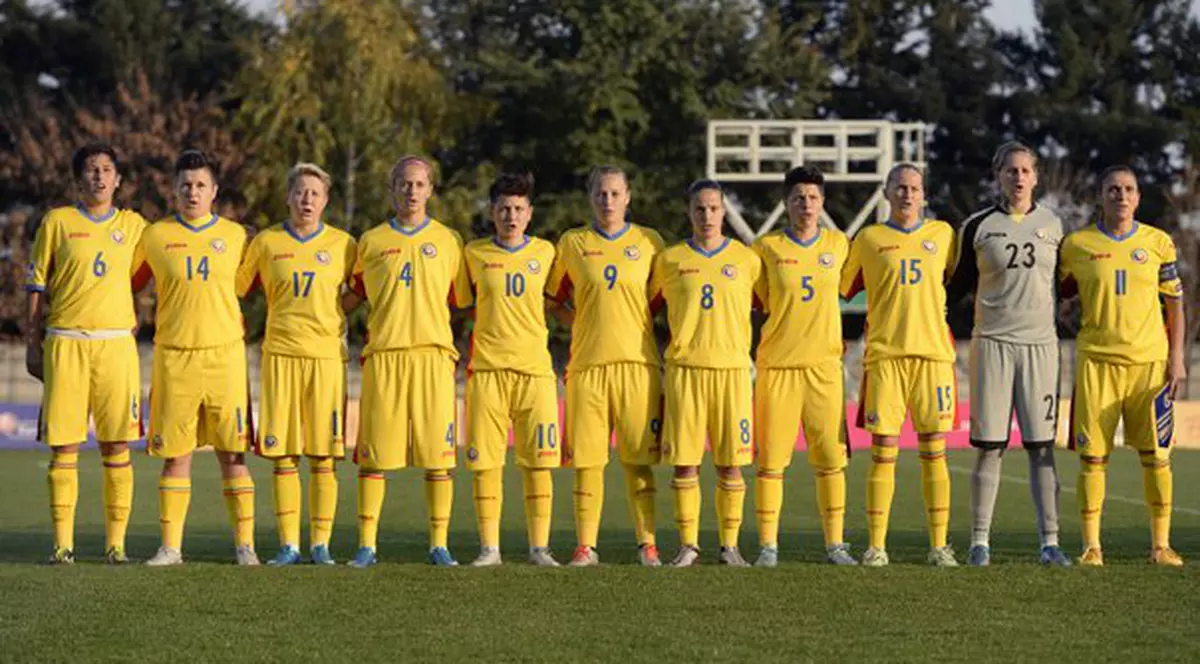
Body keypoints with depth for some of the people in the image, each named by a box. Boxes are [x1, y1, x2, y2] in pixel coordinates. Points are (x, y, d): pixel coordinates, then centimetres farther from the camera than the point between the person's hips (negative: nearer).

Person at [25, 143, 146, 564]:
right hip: (65, 344, -1)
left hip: (116, 344, 1)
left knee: (117, 446, 0)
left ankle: (116, 543, 5)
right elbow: (37, 285, 7)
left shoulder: (134, 225, 10)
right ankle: (63, 542, 3)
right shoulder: (57, 222, 5)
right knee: (63, 446, -2)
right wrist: (33, 345, 3)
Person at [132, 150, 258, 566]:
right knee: (175, 456, 3)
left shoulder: (235, 235, 7)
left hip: (224, 355, 0)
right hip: (173, 356, 0)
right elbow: (128, 284, 14)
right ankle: (170, 547, 8)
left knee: (233, 454, -1)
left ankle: (244, 544, 3)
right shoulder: (155, 236, 5)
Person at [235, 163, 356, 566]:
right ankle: (288, 544, 5)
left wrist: (332, 307, 5)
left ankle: (321, 544, 4)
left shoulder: (342, 244, 7)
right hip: (281, 354, 1)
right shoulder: (266, 242, 7)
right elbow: (236, 289, 15)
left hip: (327, 355, 0)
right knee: (283, 455, 0)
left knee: (323, 455, -2)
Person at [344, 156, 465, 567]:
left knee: (438, 455, -2)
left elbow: (461, 301, 16)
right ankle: (367, 545, 2)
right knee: (374, 455, -2)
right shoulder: (371, 241, 11)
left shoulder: (448, 241, 11)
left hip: (433, 353, 0)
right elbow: (352, 297, 19)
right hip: (383, 355, 0)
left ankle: (439, 545, 5)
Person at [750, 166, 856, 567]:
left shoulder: (838, 244, 8)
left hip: (824, 366, 2)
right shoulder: (767, 248, 1)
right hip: (777, 365, -2)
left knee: (831, 458, 0)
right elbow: (755, 299, 14)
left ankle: (835, 544, 7)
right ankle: (768, 545, 3)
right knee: (771, 459, -3)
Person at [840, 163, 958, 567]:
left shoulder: (942, 234, 13)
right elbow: (840, 288, 14)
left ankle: (939, 545, 3)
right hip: (884, 354, -1)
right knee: (883, 453, -3)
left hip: (933, 352, 1)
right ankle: (876, 546, 1)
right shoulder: (869, 239, 9)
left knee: (934, 452, -1)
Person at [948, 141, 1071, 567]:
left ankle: (1050, 542, 1)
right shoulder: (978, 226, 4)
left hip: (1040, 344, 1)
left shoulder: (1052, 224, 9)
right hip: (992, 342, -1)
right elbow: (961, 283, 12)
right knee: (989, 447, -2)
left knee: (1042, 448, 0)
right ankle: (980, 542, 4)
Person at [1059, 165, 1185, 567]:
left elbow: (1174, 304, 9)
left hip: (1150, 360, 1)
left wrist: (1176, 358, 2)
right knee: (1092, 455, -2)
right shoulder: (1077, 245, 3)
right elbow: (1058, 293, 17)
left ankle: (1161, 545, 9)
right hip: (1097, 360, -1)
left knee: (1156, 455, 0)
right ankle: (1091, 545, 5)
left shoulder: (1158, 243, 6)